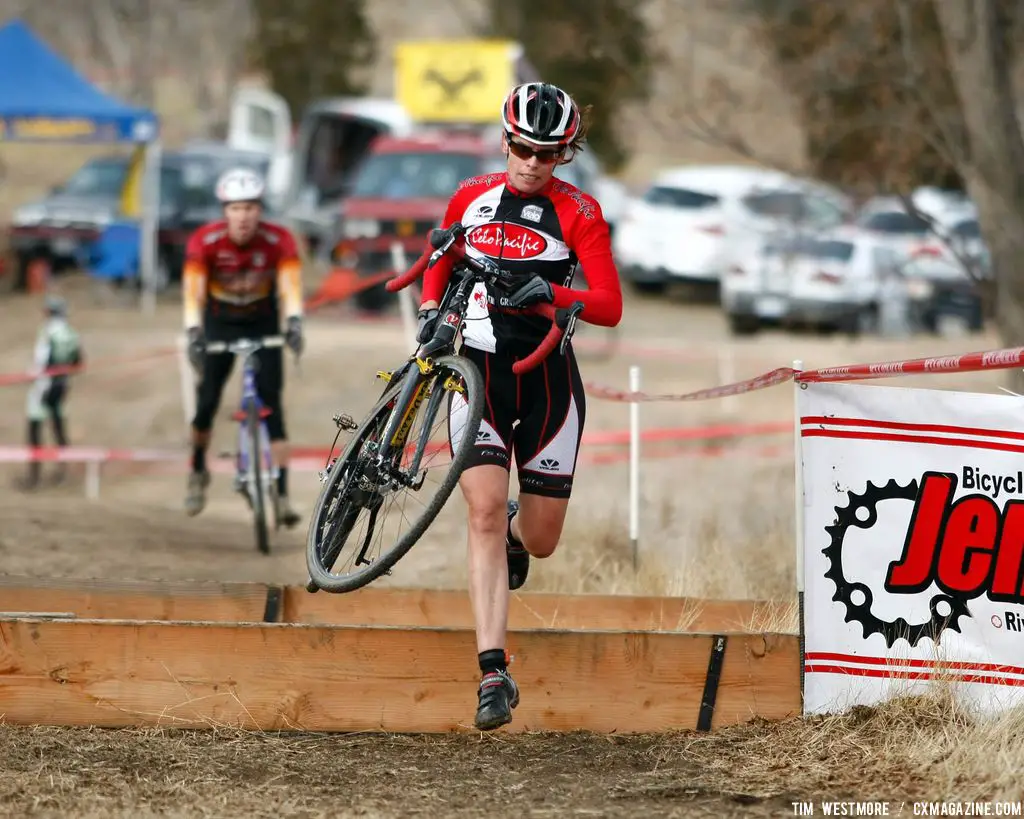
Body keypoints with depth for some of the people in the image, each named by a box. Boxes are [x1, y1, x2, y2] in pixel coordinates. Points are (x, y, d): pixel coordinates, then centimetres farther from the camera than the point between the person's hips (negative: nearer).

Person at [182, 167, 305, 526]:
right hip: (220, 324, 0)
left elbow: (290, 284, -34)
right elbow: (193, 291, -32)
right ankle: (198, 471, 21)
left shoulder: (279, 240, -24)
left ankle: (282, 493, -13)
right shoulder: (205, 241, -25)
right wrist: (194, 333, -47)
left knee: (272, 405, -12)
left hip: (263, 324, 0)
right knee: (207, 400, -8)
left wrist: (294, 322, -53)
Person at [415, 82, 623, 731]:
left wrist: (552, 293, -29)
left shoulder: (578, 213, -5)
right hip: (478, 367, 1)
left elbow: (610, 306, -12)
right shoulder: (473, 197, 4)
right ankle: (494, 674, -20)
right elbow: (441, 263, 22)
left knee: (539, 541, 6)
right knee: (485, 514, -17)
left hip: (546, 376, -1)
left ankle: (517, 531, 47)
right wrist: (431, 309, 3)